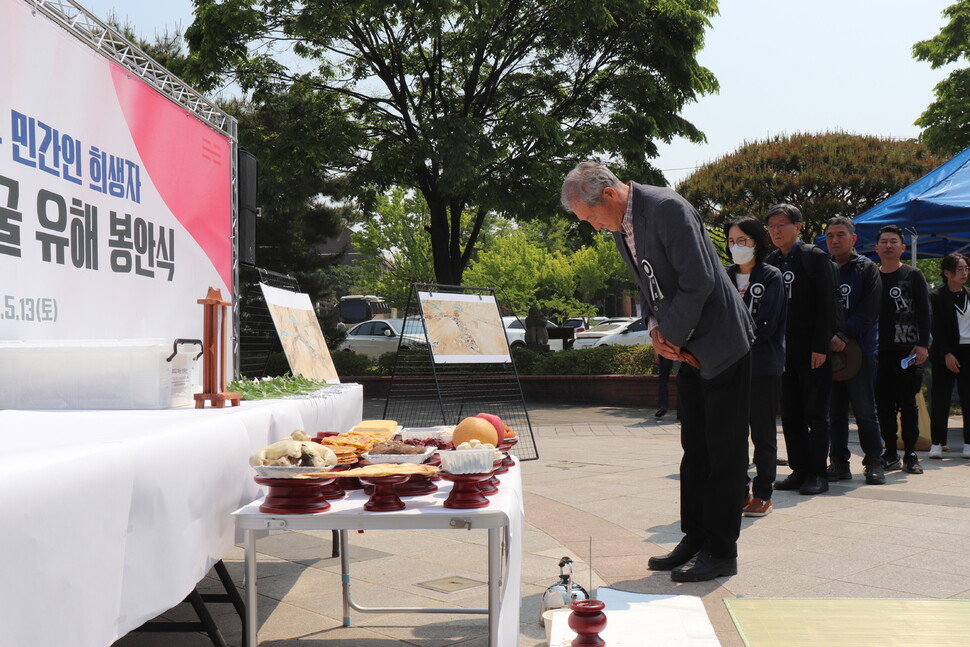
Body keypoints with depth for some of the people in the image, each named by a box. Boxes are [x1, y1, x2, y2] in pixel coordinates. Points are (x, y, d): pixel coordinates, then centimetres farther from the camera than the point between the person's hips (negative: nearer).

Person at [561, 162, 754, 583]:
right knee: (694, 449, 13)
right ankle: (695, 540, 23)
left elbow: (698, 283, -23)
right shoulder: (620, 228, 8)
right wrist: (655, 327, -2)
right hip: (689, 348, 9)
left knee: (724, 450, -1)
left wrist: (672, 336, -14)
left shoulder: (667, 209, -20)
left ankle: (721, 551, 7)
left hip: (721, 343, -9)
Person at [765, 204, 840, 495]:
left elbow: (826, 305, -9)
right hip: (784, 351, 6)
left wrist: (820, 347, -14)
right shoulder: (770, 262, 10)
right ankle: (799, 470, 15)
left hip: (812, 351, -5)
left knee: (815, 414, -1)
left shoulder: (816, 258, -4)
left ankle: (818, 474, 4)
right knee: (790, 415, 8)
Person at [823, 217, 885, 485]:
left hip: (859, 349, -3)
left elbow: (868, 311, -7)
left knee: (865, 410, 1)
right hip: (828, 350, 3)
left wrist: (843, 335, -19)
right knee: (835, 410, 6)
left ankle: (874, 463, 11)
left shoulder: (867, 269, 3)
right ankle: (839, 462, 13)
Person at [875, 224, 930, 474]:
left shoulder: (913, 276, 4)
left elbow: (924, 313, 0)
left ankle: (910, 455, 6)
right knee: (884, 405, 4)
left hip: (907, 351, -3)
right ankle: (890, 453, 13)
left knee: (907, 404, 0)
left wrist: (922, 345, -10)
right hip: (878, 351, 3)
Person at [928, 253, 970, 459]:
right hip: (945, 354, -3)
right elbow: (935, 327, -6)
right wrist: (947, 354, -13)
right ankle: (936, 443, 4)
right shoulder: (937, 296, 0)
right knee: (940, 398, -1)